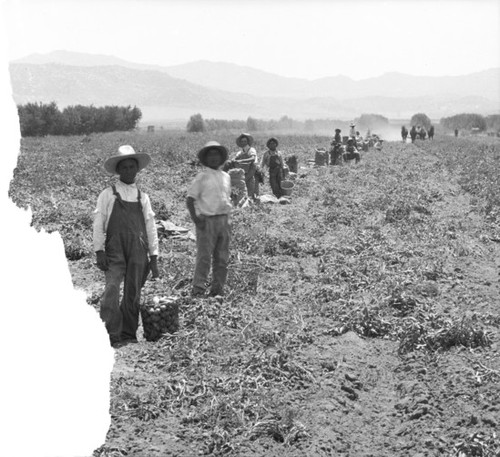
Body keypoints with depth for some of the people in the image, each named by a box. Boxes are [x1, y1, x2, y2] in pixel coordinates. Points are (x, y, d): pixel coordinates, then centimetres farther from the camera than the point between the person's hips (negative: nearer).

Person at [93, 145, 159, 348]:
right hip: (114, 251, -3)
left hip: (138, 252, 3)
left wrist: (153, 256, 11)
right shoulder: (107, 195, 7)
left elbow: (151, 227, 15)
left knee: (133, 294, 5)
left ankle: (129, 334, 17)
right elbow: (98, 224, 3)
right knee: (112, 289, -17)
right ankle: (113, 335, -10)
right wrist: (99, 251, -6)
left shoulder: (143, 197, 15)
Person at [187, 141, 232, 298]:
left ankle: (217, 290, 18)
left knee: (222, 258, 9)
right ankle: (198, 289, -3)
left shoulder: (226, 176, 13)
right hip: (207, 221, -6)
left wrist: (227, 219, 12)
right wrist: (195, 219, -14)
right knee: (204, 257, -8)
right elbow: (190, 199, -6)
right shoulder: (202, 177, -4)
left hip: (223, 220, 6)